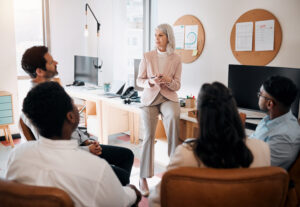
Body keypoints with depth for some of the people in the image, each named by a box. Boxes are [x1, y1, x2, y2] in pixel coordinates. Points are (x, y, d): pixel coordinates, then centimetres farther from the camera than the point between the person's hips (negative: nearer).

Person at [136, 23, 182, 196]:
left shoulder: (176, 59, 4)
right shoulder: (147, 56, 5)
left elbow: (177, 86, 4)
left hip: (168, 97, 0)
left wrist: (168, 80, -18)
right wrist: (151, 82, -16)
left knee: (173, 116, -36)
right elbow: (139, 81, 5)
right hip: (150, 98, 0)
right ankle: (143, 178, -6)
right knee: (149, 135, -14)